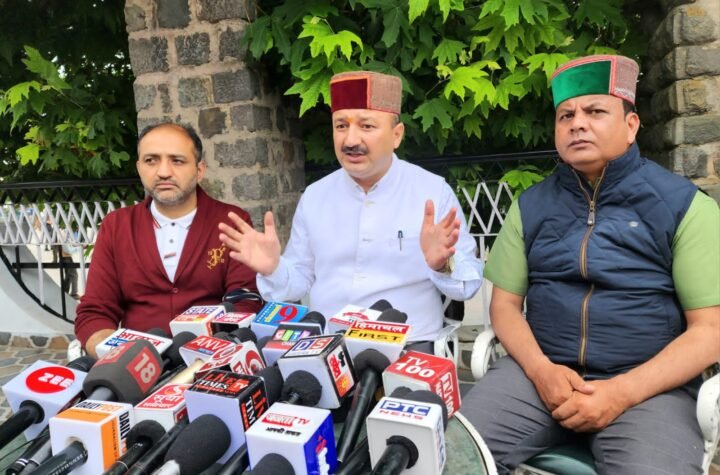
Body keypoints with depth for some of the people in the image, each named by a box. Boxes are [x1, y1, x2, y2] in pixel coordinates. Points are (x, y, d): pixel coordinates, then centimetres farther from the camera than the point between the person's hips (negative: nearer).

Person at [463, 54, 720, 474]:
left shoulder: (684, 204, -1)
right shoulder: (531, 206, 8)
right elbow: (505, 303, 8)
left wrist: (622, 392, -15)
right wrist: (540, 369, -10)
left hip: (648, 384, -1)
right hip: (540, 371, 2)